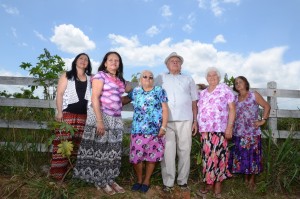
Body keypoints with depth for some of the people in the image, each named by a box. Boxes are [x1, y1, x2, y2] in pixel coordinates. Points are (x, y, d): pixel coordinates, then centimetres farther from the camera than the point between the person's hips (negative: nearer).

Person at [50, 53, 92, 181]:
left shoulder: (90, 79, 17)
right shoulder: (66, 76, 9)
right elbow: (59, 94, 2)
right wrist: (59, 112, -9)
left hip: (84, 116, 3)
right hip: (67, 114, -3)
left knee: (79, 144, 3)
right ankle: (59, 172, 2)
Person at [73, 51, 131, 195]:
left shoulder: (121, 80, 17)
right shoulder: (100, 75, -2)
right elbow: (94, 98, -11)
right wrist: (99, 120, -17)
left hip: (115, 119, 6)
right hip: (100, 116, -6)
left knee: (112, 150, 8)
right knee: (99, 148, -2)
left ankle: (109, 179, 21)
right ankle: (100, 181, 12)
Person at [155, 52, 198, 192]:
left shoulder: (189, 79, 18)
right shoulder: (160, 78, 12)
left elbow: (194, 102, 15)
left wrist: (195, 121, 8)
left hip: (185, 120, 2)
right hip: (166, 120, -1)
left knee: (184, 151, 5)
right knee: (167, 151, -1)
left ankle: (182, 180, 17)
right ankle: (168, 182, 8)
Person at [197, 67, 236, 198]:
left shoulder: (225, 89, 3)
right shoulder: (202, 93, 16)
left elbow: (232, 109, -3)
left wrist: (229, 127, -11)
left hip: (220, 130, -4)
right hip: (205, 130, 4)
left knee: (218, 156, -2)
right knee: (207, 156, 5)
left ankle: (217, 185, 11)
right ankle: (209, 184, 18)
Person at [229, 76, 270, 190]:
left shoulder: (254, 95, 0)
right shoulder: (235, 99, 9)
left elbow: (267, 106, 1)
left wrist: (263, 120, -5)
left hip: (252, 132, -3)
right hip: (238, 133, 3)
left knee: (252, 155, 2)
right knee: (241, 156, 6)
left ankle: (252, 180, 18)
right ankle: (245, 179, 22)